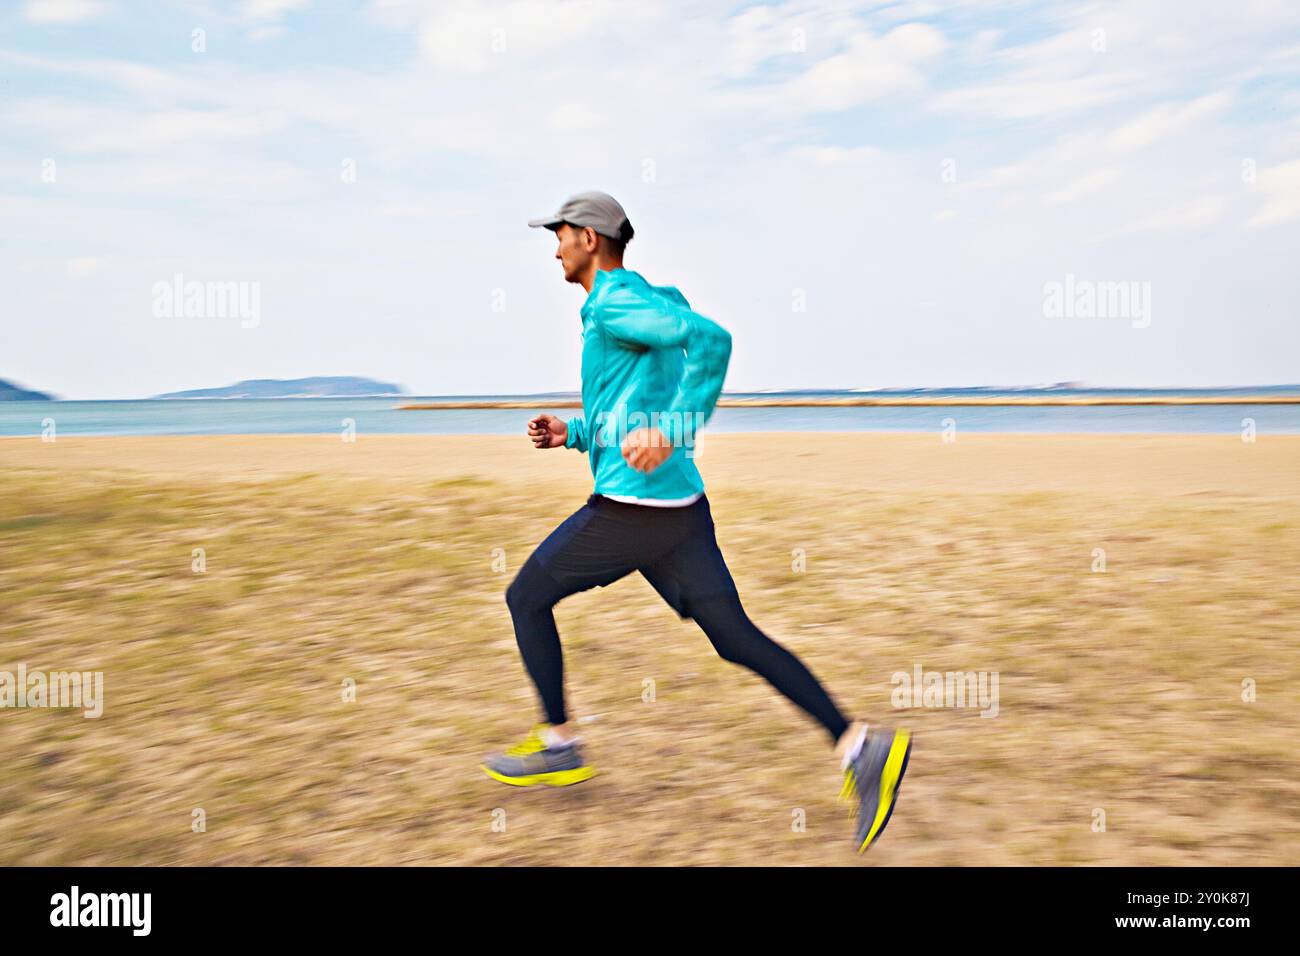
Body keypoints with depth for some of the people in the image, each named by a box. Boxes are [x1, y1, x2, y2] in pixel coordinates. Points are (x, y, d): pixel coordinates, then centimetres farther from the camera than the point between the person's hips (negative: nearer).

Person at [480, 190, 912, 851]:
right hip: (682, 506, 9)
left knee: (525, 598, 10)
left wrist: (668, 433, -28)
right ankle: (859, 746, -3)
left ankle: (558, 745, 20)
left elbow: (711, 338, -25)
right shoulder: (626, 309, 23)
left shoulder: (617, 301, -7)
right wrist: (570, 434, 20)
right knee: (736, 637, 5)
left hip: (632, 507, -9)